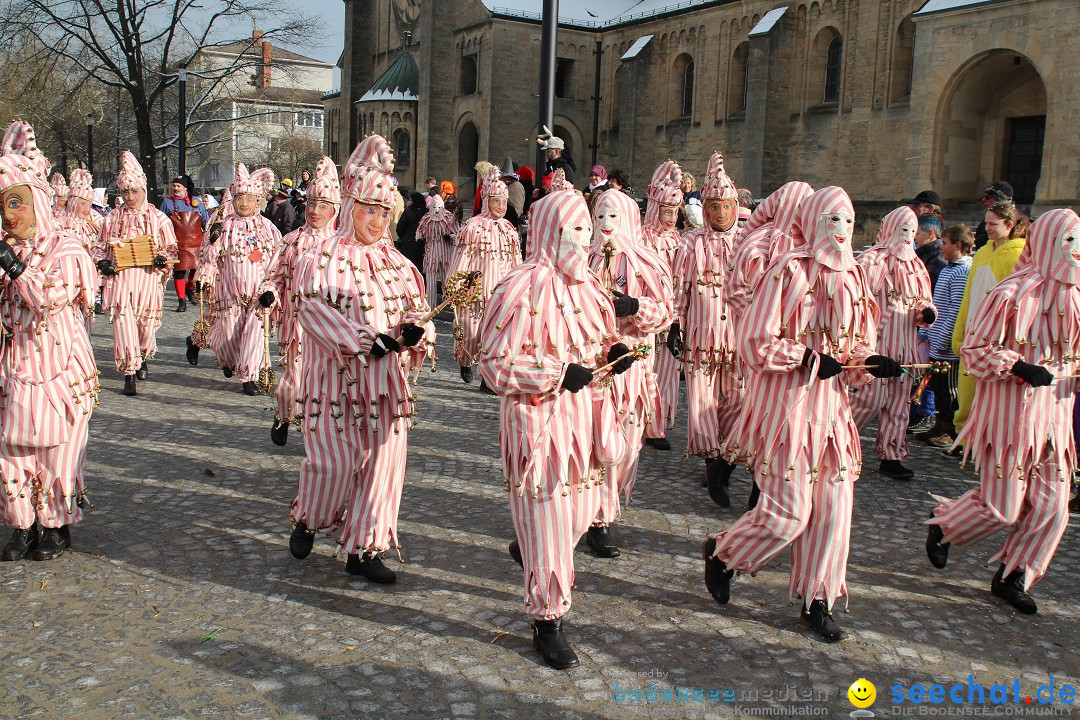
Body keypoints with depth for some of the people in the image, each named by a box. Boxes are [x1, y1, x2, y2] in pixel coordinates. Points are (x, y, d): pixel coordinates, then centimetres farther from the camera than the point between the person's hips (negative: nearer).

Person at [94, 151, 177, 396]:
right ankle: (129, 375, -1)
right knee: (123, 325, -7)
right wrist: (103, 263, -4)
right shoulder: (112, 218, 9)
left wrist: (162, 258, -13)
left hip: (148, 279, 0)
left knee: (147, 324, 8)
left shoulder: (158, 218, 4)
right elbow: (100, 247, 16)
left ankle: (143, 357, 39)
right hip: (119, 279, 0)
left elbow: (171, 247, 8)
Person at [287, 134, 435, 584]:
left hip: (385, 378, 5)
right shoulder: (326, 257, -5)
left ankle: (362, 550, 17)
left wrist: (414, 330, -13)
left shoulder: (394, 260, 11)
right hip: (339, 376, -5)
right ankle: (307, 520, 29)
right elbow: (316, 309, -16)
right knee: (335, 461, -3)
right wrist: (365, 340, -24)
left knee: (382, 461, 5)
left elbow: (414, 307, 11)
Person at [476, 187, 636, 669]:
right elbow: (494, 363, -18)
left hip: (583, 415, 8)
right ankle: (547, 621, 17)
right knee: (546, 517, 0)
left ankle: (526, 550, 48)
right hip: (539, 420, -7)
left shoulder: (585, 283, 8)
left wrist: (612, 352, -1)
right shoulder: (522, 288, -16)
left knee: (582, 511, 17)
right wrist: (558, 374, -24)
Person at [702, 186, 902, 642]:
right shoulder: (789, 270, -10)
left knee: (832, 509, 8)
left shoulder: (852, 277, 11)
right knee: (788, 512, -4)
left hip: (832, 408, 7)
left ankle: (817, 601, 24)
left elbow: (855, 347, 17)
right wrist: (809, 359, -18)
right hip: (787, 406, -7)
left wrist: (871, 363, -4)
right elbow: (753, 342, -14)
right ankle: (720, 554, 23)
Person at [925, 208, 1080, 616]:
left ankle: (1012, 577, 22)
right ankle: (943, 525, 28)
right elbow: (974, 350, -10)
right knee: (1003, 507, 0)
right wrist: (1020, 368, -22)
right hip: (1010, 413, -6)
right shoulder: (1011, 294, -13)